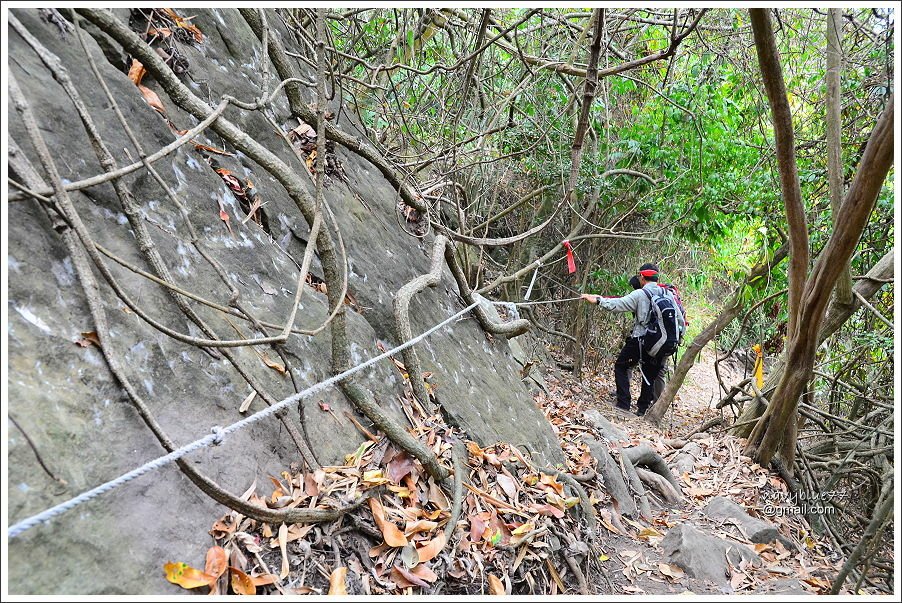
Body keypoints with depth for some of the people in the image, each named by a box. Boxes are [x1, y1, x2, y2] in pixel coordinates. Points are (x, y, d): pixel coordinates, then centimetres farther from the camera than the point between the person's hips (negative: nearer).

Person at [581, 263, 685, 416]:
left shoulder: (640, 294, -10)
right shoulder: (668, 295, 6)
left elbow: (618, 304, -15)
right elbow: (680, 319, 10)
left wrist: (598, 300, -8)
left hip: (639, 341, -5)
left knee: (621, 367, 12)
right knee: (650, 375, 16)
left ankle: (623, 404, 6)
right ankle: (642, 409, 18)